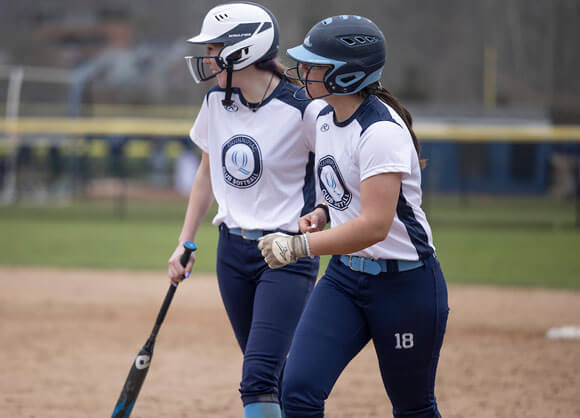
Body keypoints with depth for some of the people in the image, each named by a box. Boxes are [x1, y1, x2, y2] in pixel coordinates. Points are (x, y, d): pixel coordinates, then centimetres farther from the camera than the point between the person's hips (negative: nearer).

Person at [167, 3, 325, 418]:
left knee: (258, 378, -17)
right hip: (233, 251, 6)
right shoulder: (216, 103, 4)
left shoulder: (303, 110, -15)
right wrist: (185, 244, 16)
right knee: (272, 376, 12)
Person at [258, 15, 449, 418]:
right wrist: (322, 215, 5)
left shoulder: (381, 131, -23)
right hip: (344, 278, 8)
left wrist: (299, 245, -27)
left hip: (406, 283, -8)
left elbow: (375, 226, -29)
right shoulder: (325, 120, 6)